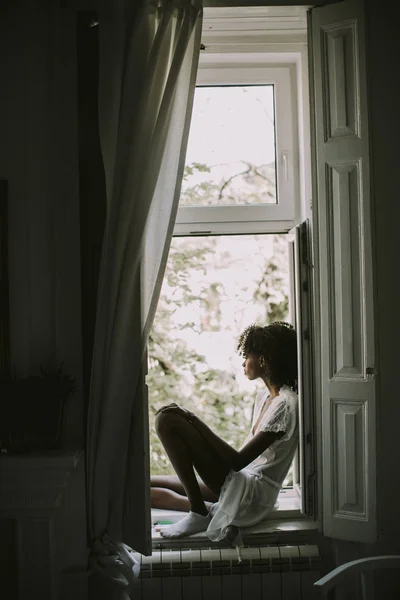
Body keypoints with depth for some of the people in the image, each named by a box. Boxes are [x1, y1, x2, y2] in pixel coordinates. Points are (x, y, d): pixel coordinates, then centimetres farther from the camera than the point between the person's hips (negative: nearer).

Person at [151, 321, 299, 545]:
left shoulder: (285, 404, -16)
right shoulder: (265, 396, 14)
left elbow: (239, 461, -22)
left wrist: (194, 420, -21)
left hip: (254, 492, -10)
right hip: (243, 483, 10)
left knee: (168, 420, -19)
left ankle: (200, 513, -14)